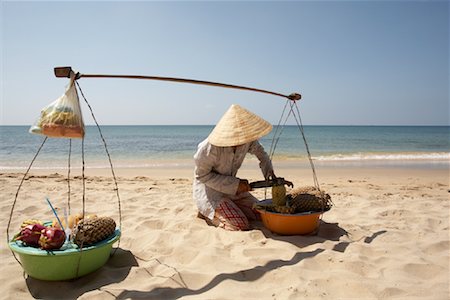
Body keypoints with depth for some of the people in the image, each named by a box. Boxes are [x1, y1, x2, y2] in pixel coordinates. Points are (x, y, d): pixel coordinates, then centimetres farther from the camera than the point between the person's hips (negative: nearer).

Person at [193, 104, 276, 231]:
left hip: (231, 186, 7)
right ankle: (207, 213, 6)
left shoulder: (246, 139, -15)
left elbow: (259, 151, 8)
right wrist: (234, 184, -25)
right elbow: (202, 175, -21)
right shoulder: (209, 148, -33)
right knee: (241, 226, -19)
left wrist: (268, 170, -9)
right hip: (208, 188, -7)